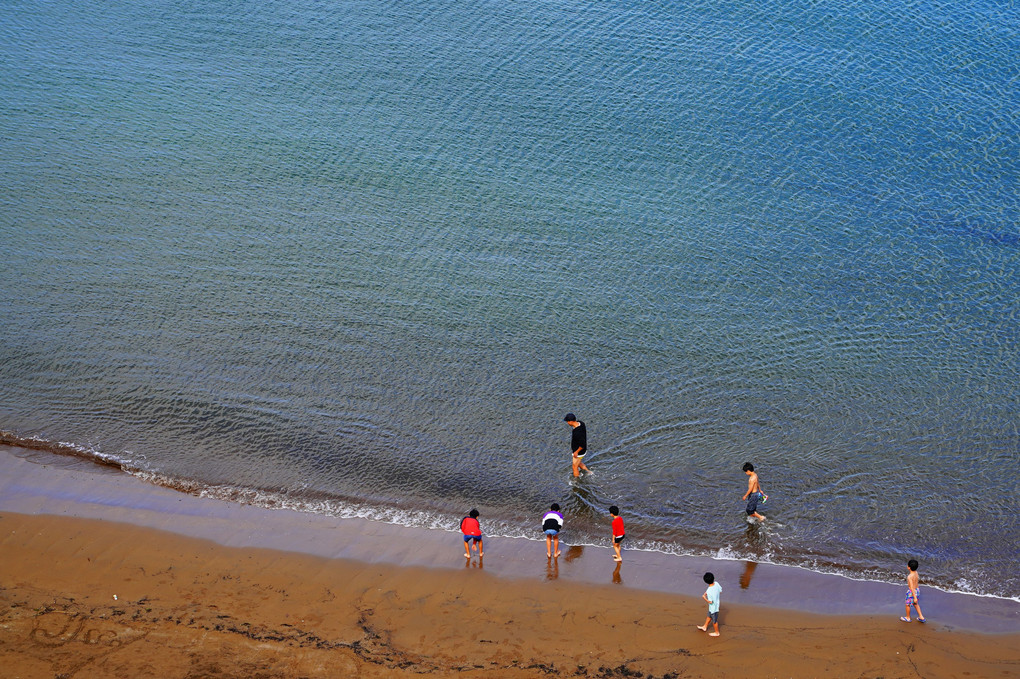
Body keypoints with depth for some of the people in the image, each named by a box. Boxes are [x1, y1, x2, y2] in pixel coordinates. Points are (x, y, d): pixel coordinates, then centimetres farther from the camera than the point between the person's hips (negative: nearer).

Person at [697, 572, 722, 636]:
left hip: (713, 607, -8)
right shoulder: (716, 584, -16)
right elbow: (720, 591, 0)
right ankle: (705, 627, 51)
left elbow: (710, 602, -30)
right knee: (709, 616, 29)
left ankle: (716, 632, 39)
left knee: (714, 620, 17)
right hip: (717, 604, 8)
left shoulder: (709, 591, -36)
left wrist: (704, 597, -17)